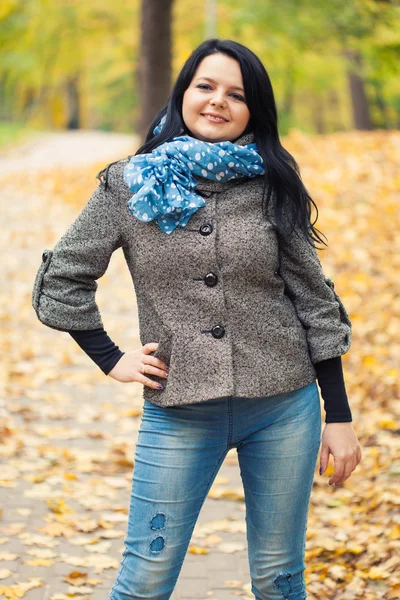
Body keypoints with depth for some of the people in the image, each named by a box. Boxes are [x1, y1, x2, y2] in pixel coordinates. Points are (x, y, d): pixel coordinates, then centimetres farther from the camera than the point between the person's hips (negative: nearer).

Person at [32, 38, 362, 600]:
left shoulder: (271, 186, 1)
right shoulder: (130, 185, -1)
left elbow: (314, 299, 4)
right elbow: (60, 279, 5)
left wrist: (338, 416, 2)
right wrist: (112, 359, -1)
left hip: (283, 410, 1)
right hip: (178, 415, -1)